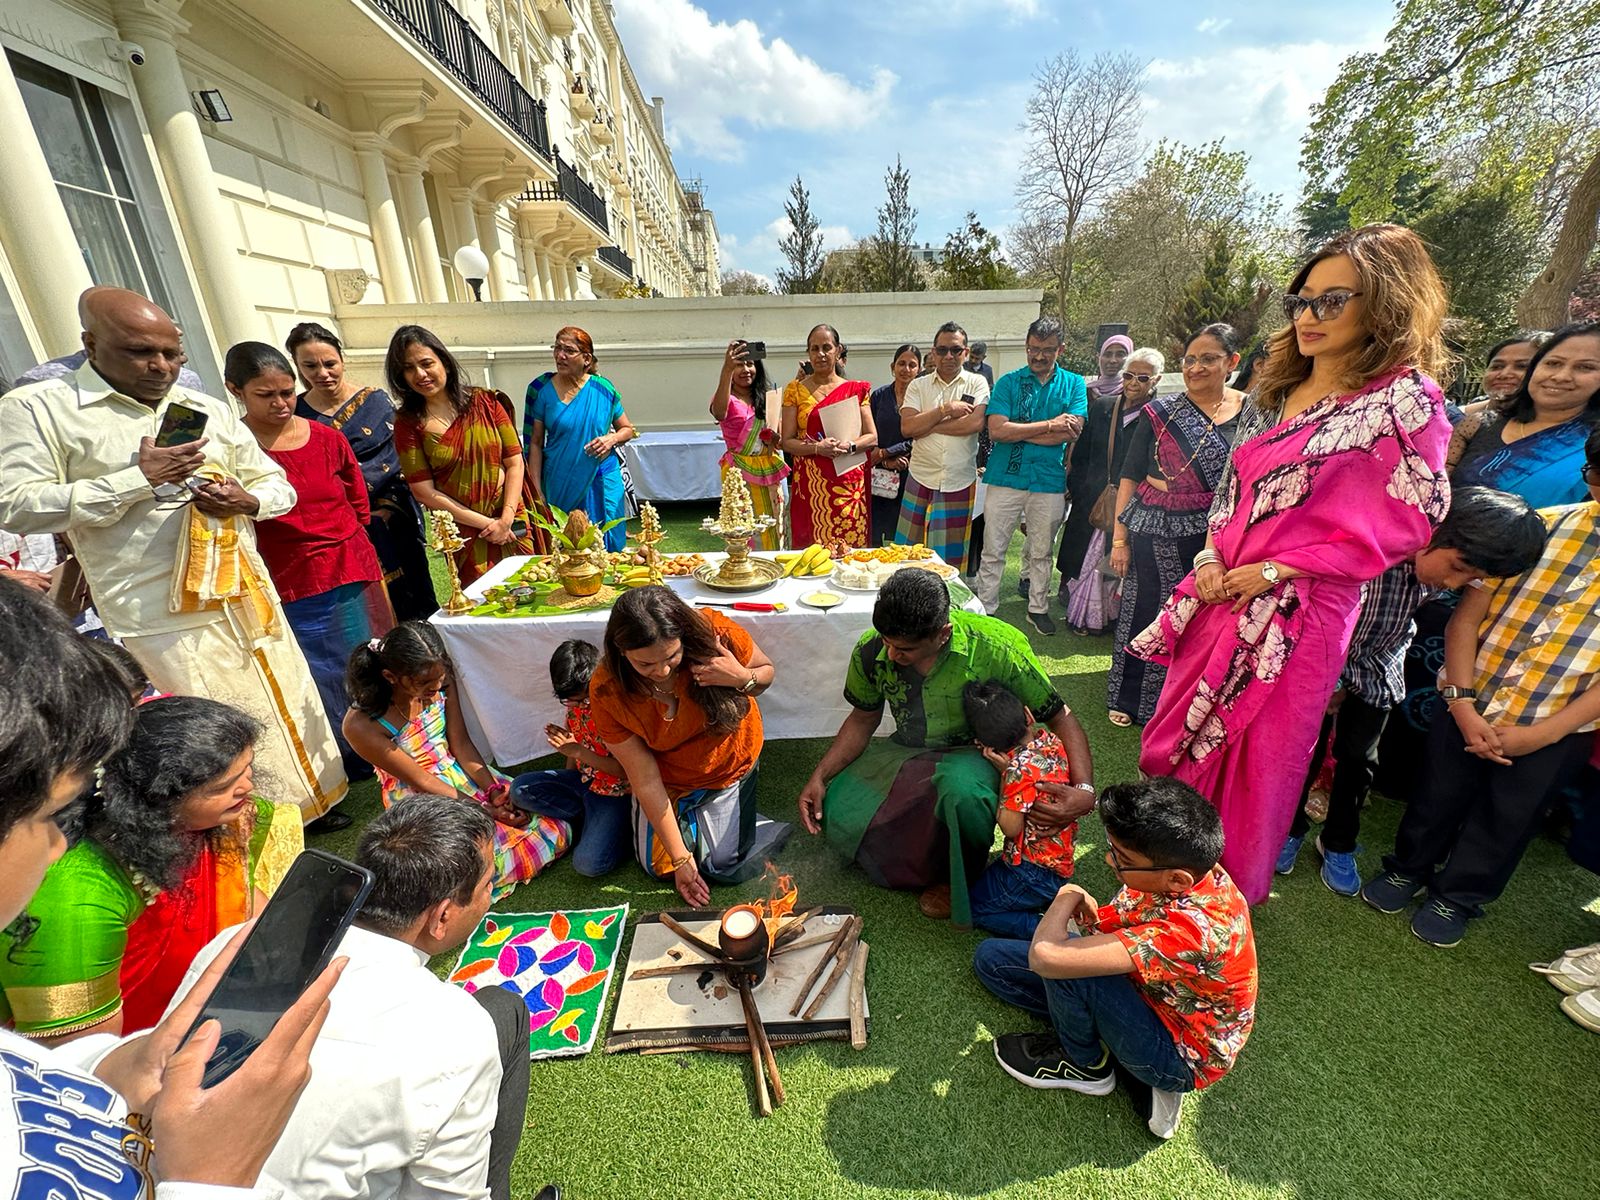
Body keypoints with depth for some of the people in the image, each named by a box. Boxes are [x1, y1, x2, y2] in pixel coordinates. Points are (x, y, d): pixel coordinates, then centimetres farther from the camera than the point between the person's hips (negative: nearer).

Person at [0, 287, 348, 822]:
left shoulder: (211, 410, 13)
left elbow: (279, 485, 16)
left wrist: (247, 501, -7)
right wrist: (138, 478, -15)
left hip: (247, 597, 5)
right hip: (163, 620, -4)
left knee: (291, 709, 11)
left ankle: (314, 802, 28)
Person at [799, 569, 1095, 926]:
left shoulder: (995, 648, -27)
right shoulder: (871, 650, -16)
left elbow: (1060, 718, -15)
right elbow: (864, 719, 3)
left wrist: (1084, 790, -30)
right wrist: (819, 776, -7)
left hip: (975, 754, -3)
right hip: (906, 751, 4)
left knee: (961, 791, -39)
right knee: (836, 817, -16)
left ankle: (962, 878, -4)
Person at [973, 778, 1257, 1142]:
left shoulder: (1192, 928, -40)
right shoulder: (1175, 869, -18)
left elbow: (1045, 956, -43)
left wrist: (1068, 898, -25)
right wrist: (1089, 913, -24)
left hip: (1182, 1057, -6)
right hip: (1152, 994, 6)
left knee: (1064, 964, -32)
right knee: (991, 957, 2)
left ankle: (1085, 1064, 0)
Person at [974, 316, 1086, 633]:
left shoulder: (1073, 383, 6)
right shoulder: (1008, 382, 2)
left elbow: (1073, 431, -9)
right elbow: (997, 430, -13)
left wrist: (1018, 432, -11)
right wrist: (1050, 425, -11)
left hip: (1049, 481, 2)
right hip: (1005, 478, -1)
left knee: (1042, 552, 14)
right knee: (993, 551, 3)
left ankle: (1038, 608, 28)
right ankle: (985, 609, 14)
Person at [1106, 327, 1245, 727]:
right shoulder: (1160, 413, 2)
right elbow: (1129, 477, 1)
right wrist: (1119, 538, -4)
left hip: (1216, 534, 1)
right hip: (1154, 532, -1)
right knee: (1144, 612, 7)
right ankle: (1130, 699, 25)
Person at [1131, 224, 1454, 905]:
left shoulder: (1406, 399, -8)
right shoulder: (1277, 391, 12)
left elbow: (1406, 522, -11)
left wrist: (1273, 571, -16)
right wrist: (1212, 556, -2)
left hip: (1300, 608, -6)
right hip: (1221, 593, 7)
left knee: (1256, 753, 7)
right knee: (1182, 735, 15)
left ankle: (1231, 887, 32)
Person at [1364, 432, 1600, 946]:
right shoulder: (1540, 526, -8)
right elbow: (1466, 617, -6)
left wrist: (1545, 732, -14)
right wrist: (1463, 706, -12)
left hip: (1557, 730, 0)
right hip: (1471, 707, 0)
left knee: (1505, 821, 17)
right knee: (1439, 798, 17)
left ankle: (1457, 896, 38)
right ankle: (1409, 868, 40)